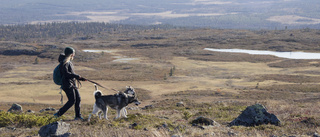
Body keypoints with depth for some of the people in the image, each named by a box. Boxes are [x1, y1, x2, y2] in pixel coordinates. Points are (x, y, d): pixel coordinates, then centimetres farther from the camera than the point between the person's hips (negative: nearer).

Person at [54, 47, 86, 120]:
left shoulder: (69, 61, 17)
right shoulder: (64, 62, -14)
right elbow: (66, 73, -24)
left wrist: (81, 79, 23)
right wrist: (77, 76, -23)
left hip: (72, 84, 10)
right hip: (67, 84, -10)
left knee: (78, 99, 8)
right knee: (72, 100, -10)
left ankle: (78, 116, 14)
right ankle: (58, 114, -3)